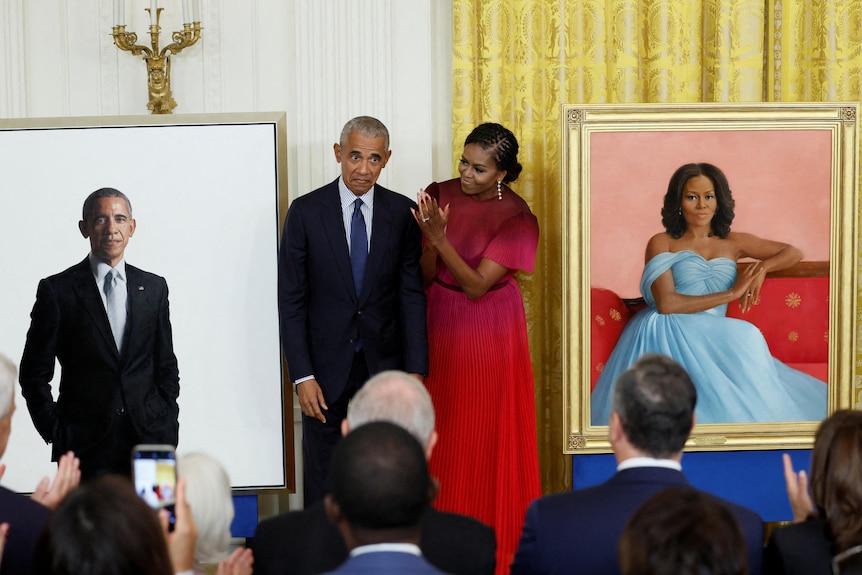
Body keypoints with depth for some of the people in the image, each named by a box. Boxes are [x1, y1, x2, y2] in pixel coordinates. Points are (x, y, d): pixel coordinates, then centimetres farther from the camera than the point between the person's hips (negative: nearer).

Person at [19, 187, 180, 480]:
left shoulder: (154, 288, 12)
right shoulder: (57, 290, 2)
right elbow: (35, 374, 3)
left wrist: (167, 425, 6)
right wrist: (56, 433, -3)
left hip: (148, 443, 2)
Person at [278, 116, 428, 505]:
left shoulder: (402, 213, 2)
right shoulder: (306, 212, -3)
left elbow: (412, 295, 2)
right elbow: (291, 299, -3)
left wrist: (415, 370, -6)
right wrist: (302, 376, -10)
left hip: (384, 367, 1)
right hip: (326, 368, -1)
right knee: (322, 479, 5)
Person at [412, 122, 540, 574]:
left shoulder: (516, 217, -13)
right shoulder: (440, 196, -1)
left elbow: (476, 285, -18)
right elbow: (426, 276, -2)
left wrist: (439, 237, -27)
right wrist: (429, 237, -22)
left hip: (488, 335, -4)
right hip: (441, 326, 4)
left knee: (488, 437, 3)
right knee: (443, 434, 7)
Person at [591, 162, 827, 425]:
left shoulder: (732, 243, 18)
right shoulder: (661, 243, 6)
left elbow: (793, 253, 23)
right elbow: (666, 303, -10)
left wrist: (762, 267, 0)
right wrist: (731, 293, -7)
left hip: (711, 339, 3)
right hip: (666, 334, -3)